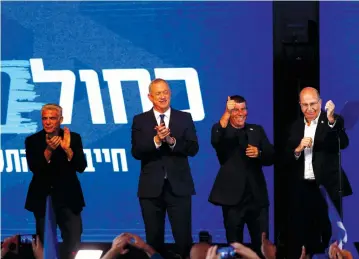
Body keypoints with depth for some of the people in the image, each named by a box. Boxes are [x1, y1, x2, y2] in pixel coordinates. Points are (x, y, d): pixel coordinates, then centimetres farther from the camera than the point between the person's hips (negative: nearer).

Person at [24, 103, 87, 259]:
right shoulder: (32, 141, -1)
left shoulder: (73, 138, 0)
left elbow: (81, 167, -8)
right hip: (42, 197, 0)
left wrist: (67, 149, -24)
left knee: (74, 240, -4)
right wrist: (48, 150, -28)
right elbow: (33, 168, -13)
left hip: (68, 197, 0)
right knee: (44, 242, 7)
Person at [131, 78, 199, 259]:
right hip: (151, 188, 0)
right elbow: (136, 152, -7)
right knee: (154, 240, 9)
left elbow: (193, 148, -4)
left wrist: (171, 140, -19)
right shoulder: (140, 120, 4)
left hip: (179, 187, 0)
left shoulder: (185, 118, 6)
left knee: (184, 239, -1)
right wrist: (156, 140, -22)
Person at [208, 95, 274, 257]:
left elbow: (271, 157, 8)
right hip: (233, 196, -3)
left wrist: (259, 153, -14)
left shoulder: (257, 130, 13)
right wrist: (226, 114, -33)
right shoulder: (222, 130, 2)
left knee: (262, 244, 5)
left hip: (257, 196, 3)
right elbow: (215, 141, -23)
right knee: (234, 244, 5)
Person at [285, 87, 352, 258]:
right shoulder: (296, 126, 11)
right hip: (302, 189, 5)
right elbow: (286, 160, 9)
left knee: (332, 237, 0)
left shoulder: (334, 122, -3)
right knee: (303, 237, 9)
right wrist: (298, 149, -12)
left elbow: (343, 144, -23)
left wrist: (331, 120, -37)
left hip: (327, 188, -4)